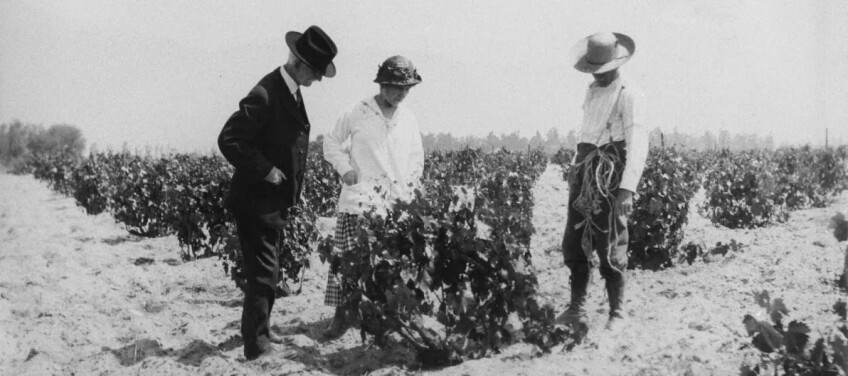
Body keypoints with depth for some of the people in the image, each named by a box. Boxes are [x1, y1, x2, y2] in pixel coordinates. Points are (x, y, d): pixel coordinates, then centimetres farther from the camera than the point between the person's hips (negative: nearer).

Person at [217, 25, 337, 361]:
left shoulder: (292, 92, 8)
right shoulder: (265, 95, -22)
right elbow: (229, 140, -26)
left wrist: (290, 185, 14)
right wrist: (266, 171, -23)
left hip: (275, 202, 10)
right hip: (256, 203, -10)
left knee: (264, 275, 20)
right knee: (264, 276, -4)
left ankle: (256, 332, 34)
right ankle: (257, 347, 4)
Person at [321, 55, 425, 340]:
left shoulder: (409, 120, 10)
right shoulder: (358, 113, -1)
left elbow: (417, 158, 21)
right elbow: (331, 141, 9)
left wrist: (410, 186, 9)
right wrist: (344, 168, -4)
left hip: (396, 204, 3)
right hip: (360, 201, -3)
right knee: (347, 257, -7)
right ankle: (340, 314, 0)